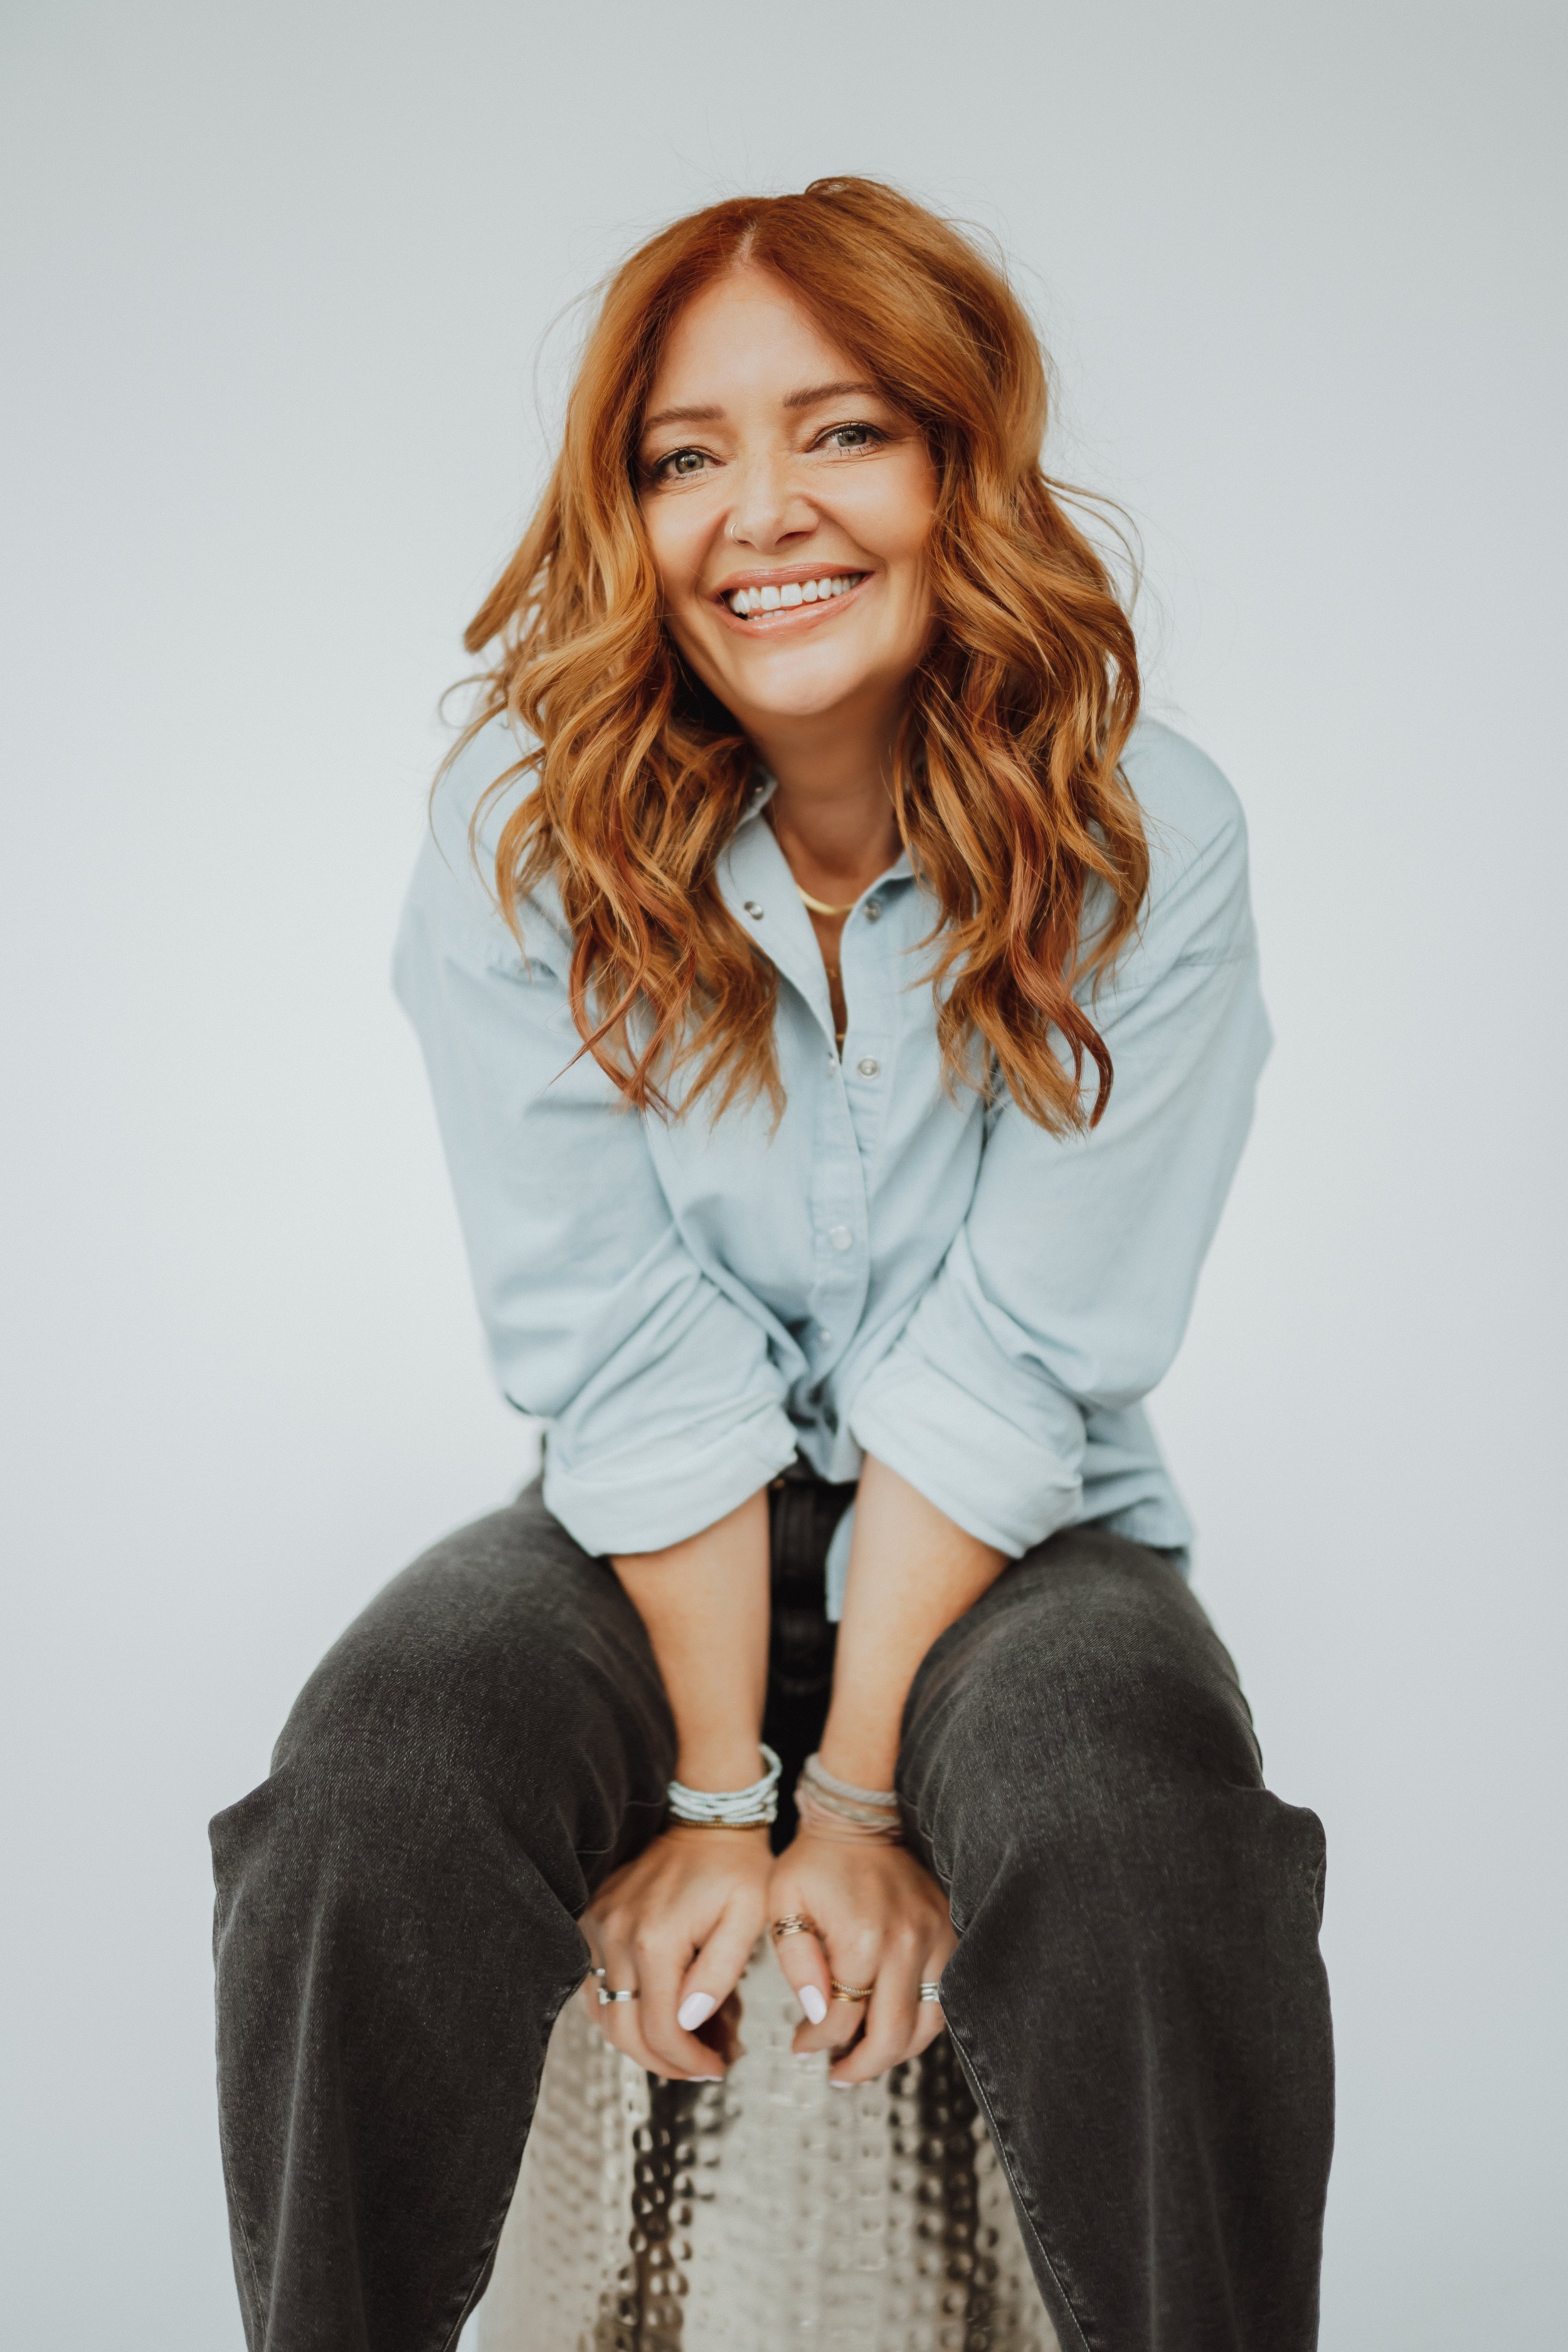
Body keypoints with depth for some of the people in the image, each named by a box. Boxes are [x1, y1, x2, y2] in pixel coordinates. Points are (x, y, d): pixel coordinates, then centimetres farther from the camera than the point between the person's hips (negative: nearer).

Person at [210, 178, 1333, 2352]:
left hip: (1013, 1545, 0)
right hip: (652, 1542, 1)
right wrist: (718, 1795, -16)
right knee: (366, 1807, -28)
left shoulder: (1147, 841, -11)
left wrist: (859, 1792, -18)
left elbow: (1012, 1356, -15)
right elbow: (627, 1351, -13)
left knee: (1144, 1845, -33)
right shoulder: (524, 831, -10)